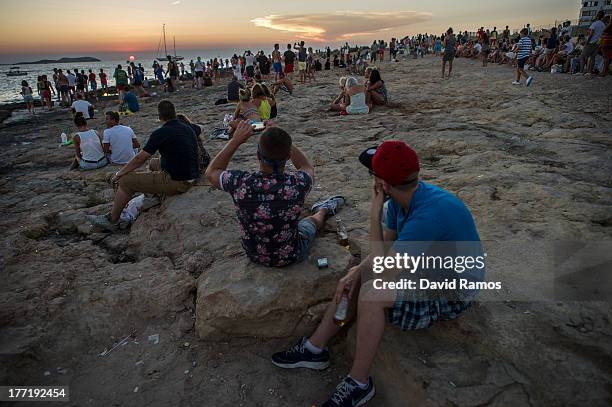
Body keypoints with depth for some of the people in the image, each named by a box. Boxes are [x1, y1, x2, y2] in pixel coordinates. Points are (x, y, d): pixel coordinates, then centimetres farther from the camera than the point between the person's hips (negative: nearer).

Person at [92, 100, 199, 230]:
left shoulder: (160, 133, -14)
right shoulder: (188, 129, 8)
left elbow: (140, 159, -8)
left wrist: (118, 174, 7)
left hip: (176, 182, -8)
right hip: (191, 178, 8)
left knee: (125, 180, 3)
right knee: (154, 163, 32)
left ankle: (112, 220, 18)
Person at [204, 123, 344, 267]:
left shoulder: (240, 182, -31)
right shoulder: (297, 184, -33)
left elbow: (211, 172, -6)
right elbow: (307, 167, -6)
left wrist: (235, 141, -11)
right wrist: (282, 140, -11)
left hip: (254, 256, 2)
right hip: (290, 256, -2)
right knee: (313, 220, 29)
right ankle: (323, 210, 61)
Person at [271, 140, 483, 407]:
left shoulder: (428, 214, -34)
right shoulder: (400, 201, -6)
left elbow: (384, 271, -29)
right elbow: (387, 248, 4)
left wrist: (375, 215, -26)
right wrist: (356, 272, -13)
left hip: (452, 295, -9)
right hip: (426, 270, 9)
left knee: (371, 293, -27)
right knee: (354, 277, 1)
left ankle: (359, 383, -9)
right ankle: (315, 348, 8)